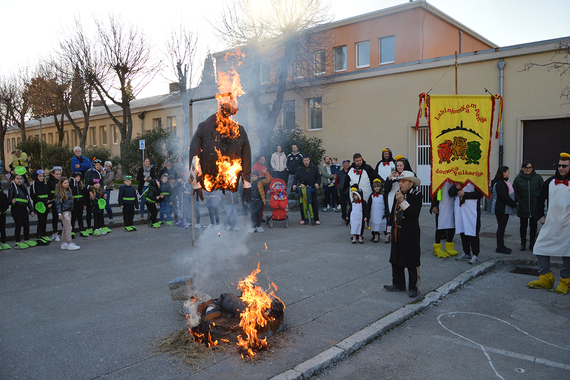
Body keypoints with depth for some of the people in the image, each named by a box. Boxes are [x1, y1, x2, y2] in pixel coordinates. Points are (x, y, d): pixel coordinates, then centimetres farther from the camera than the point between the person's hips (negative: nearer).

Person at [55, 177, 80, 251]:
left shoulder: (68, 191, 12)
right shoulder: (60, 192, -12)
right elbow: (58, 203, -14)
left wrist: (71, 208, 19)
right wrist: (59, 213, -20)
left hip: (68, 211, 9)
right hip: (64, 211, -9)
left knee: (65, 227, 13)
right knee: (68, 227, -8)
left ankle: (64, 243, 21)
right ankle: (69, 244, -6)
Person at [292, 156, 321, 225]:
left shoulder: (314, 168, 9)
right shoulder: (300, 169, 11)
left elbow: (318, 177, 10)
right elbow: (296, 177, 7)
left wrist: (317, 183, -9)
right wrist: (294, 184, -11)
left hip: (312, 189, -1)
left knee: (314, 204, -2)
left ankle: (316, 219, 5)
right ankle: (304, 218, 13)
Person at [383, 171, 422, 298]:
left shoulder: (416, 195, -9)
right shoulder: (398, 194, 9)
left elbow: (414, 214, -22)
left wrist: (402, 201, -26)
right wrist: (390, 231, 16)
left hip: (410, 234, -7)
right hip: (397, 233, 7)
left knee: (412, 262, 1)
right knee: (396, 260, 14)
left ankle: (413, 287, 12)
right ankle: (398, 284, 28)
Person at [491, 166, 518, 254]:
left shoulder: (504, 182, 16)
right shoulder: (499, 183, -18)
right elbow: (504, 197, -22)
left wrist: (514, 203, 9)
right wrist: (514, 204, -14)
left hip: (504, 209, 10)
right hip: (501, 209, -10)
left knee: (502, 227, 13)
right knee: (501, 227, -6)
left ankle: (501, 246, 20)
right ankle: (500, 247, -1)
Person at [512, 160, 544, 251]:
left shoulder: (538, 177, 1)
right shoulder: (518, 179, 1)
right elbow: (514, 192, 2)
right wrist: (518, 202, -11)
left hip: (535, 208, 0)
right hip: (523, 208, 0)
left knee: (534, 226, 7)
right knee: (523, 226, 9)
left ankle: (532, 244, 20)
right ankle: (523, 244, 22)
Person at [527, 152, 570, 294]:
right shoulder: (550, 182, 8)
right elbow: (539, 199, 18)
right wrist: (540, 216, 11)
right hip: (550, 224, 4)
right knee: (540, 248, 0)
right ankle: (546, 279, 10)